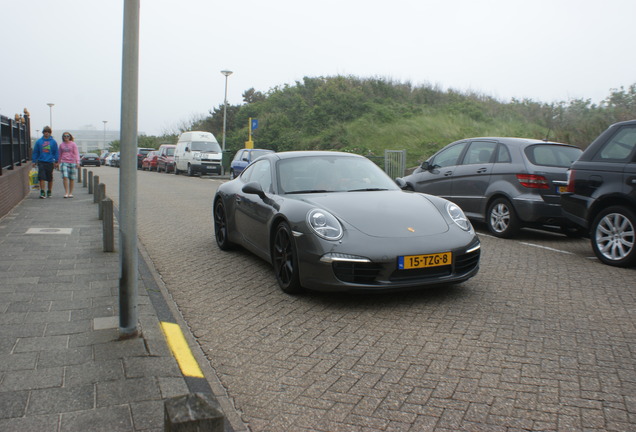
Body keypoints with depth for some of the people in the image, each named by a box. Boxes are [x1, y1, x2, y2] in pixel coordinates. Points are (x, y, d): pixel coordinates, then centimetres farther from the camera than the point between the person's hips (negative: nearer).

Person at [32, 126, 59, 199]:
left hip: (50, 162, 0)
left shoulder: (53, 142, 3)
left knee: (50, 178, 8)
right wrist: (34, 161, 5)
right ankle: (42, 192, -3)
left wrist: (56, 161, 0)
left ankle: (49, 192, 21)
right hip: (41, 162, 0)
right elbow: (35, 152, 9)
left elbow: (56, 152, 6)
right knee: (41, 177, -7)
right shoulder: (39, 142, 4)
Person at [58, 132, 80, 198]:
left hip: (72, 162, -1)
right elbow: (60, 154, 20)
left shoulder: (73, 144, 2)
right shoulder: (61, 145, 11)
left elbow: (76, 153, -2)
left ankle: (70, 193, 13)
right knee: (65, 177, -13)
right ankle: (66, 192, -8)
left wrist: (77, 162, -12)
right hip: (64, 162, 1)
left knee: (72, 178, 2)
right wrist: (59, 162, 22)